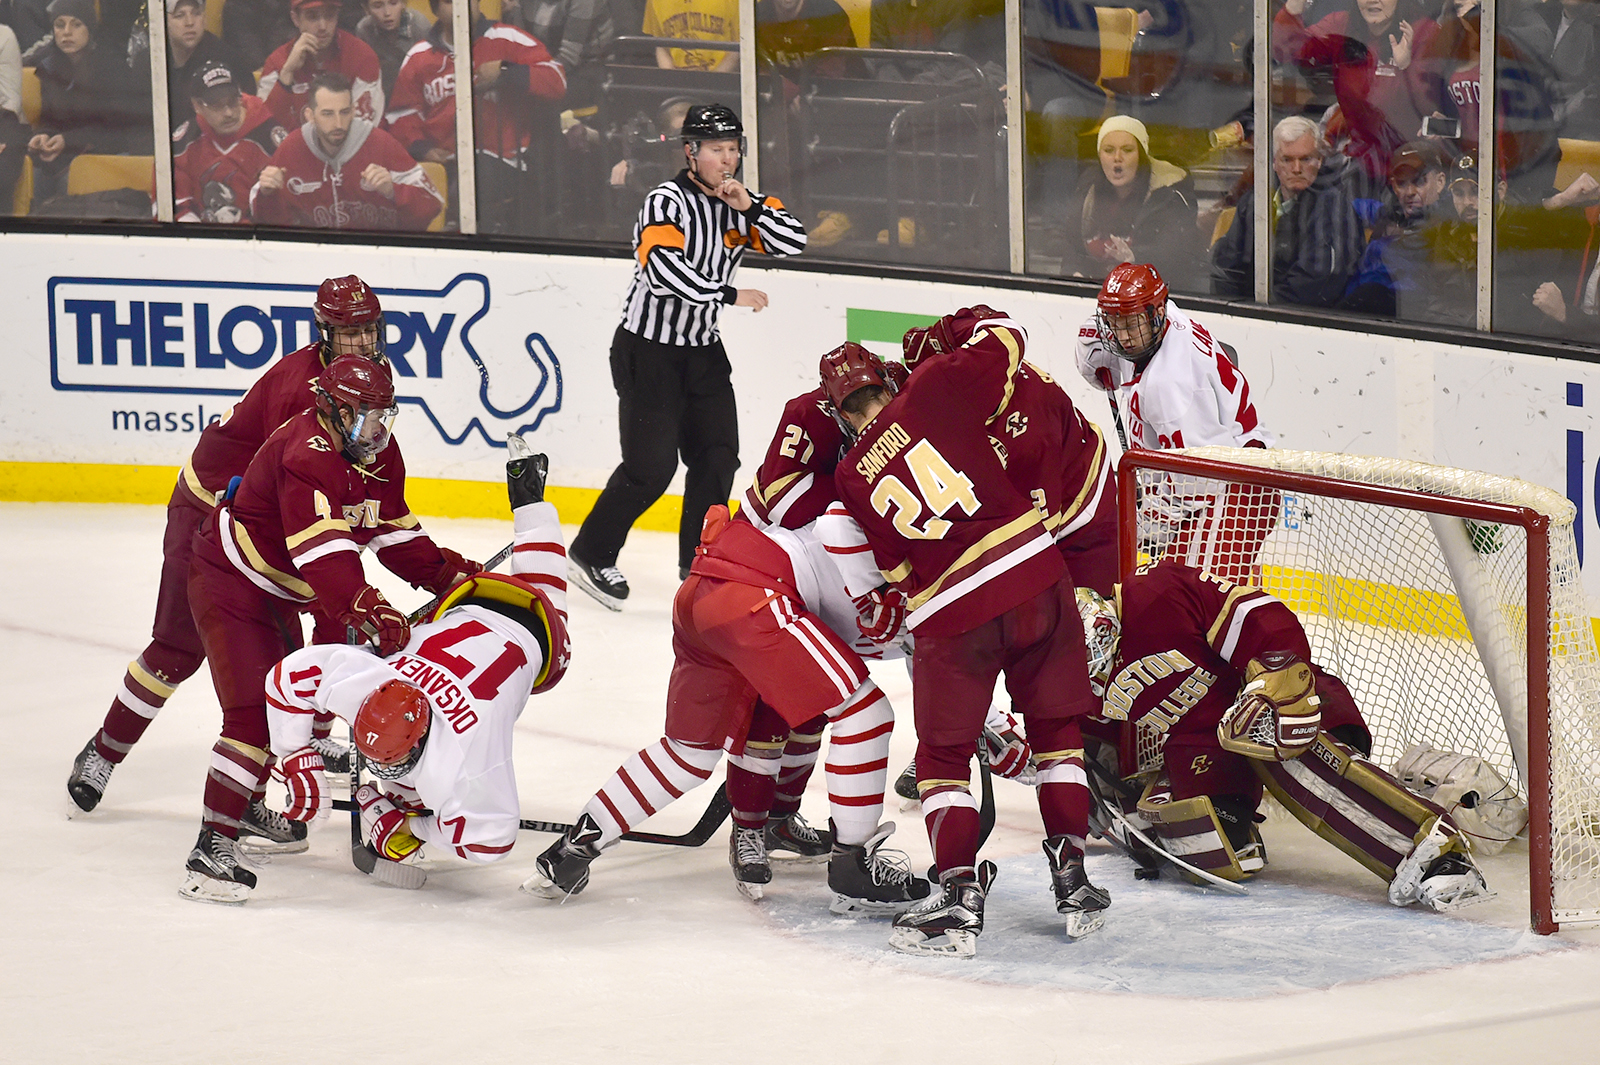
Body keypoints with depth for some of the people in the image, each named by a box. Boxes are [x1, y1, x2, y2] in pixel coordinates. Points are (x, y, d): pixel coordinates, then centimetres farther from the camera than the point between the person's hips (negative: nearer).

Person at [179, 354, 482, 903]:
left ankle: (247, 802, 46)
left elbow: (394, 533, 8)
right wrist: (369, 612, -49)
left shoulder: (378, 453, 0)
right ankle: (211, 848, -22)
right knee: (252, 710, -20)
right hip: (228, 584, -10)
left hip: (275, 592, 10)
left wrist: (448, 573, -4)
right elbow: (323, 551, -41)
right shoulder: (307, 456, -30)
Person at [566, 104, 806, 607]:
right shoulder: (667, 201, -17)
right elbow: (663, 269, -31)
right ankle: (590, 554, 6)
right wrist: (730, 295, -28)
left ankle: (698, 559, 20)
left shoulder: (740, 202, 4)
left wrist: (750, 209, -17)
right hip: (648, 349, -7)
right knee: (651, 466, -9)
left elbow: (794, 241, -3)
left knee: (717, 456, 6)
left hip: (703, 349, 7)